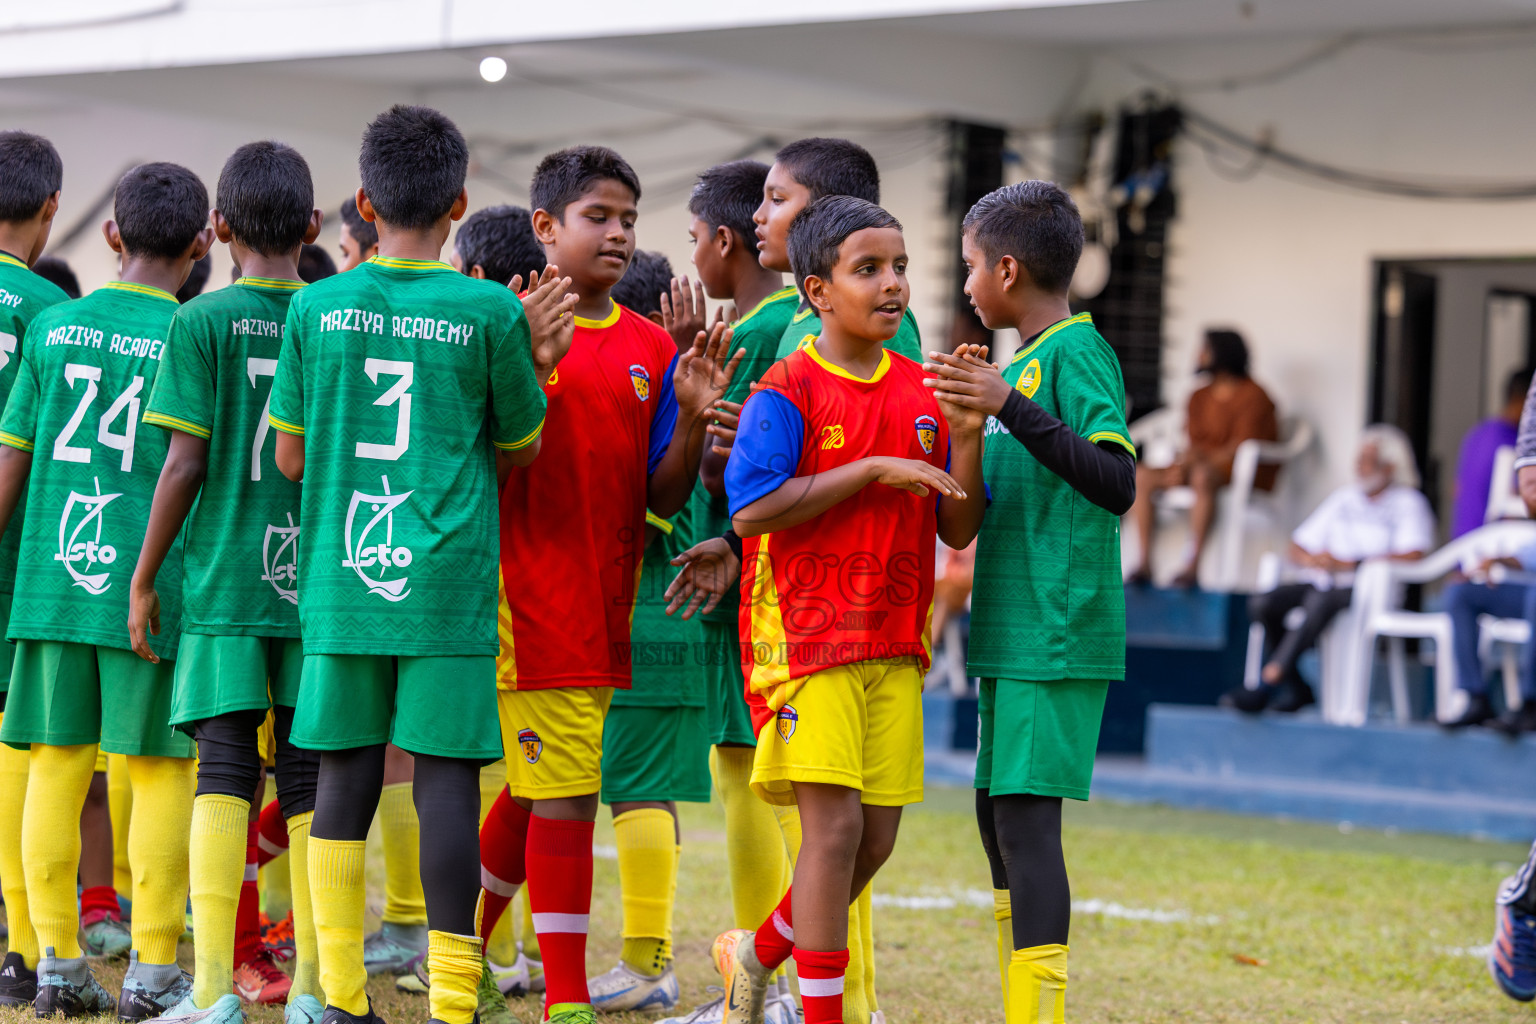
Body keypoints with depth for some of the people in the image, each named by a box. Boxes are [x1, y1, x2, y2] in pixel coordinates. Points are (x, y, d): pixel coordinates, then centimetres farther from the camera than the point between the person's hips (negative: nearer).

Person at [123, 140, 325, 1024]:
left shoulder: (203, 321, -4)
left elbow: (187, 462, -7)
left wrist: (145, 577, 2)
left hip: (225, 579, -2)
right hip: (320, 583, 2)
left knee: (225, 775, -3)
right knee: (311, 780, 6)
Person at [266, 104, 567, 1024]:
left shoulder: (316, 306, 4)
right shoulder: (490, 312, -2)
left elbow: (291, 457, 10)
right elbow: (520, 450, 7)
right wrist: (535, 364, 16)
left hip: (340, 581, 3)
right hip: (448, 585, -3)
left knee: (345, 779, 8)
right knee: (448, 778, -2)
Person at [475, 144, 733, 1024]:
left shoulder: (651, 348, 9)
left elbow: (665, 498, 8)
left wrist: (691, 417, -10)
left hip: (605, 603, 6)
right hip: (530, 595, -6)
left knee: (536, 792, 15)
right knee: (566, 796, -7)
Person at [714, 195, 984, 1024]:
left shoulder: (921, 394, 9)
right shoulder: (786, 391, -7)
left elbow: (958, 529, 7)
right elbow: (750, 511, -18)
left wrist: (967, 438, -10)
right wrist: (874, 469, -18)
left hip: (894, 644, 6)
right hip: (805, 636, -6)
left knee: (876, 837, 7)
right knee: (834, 824, -11)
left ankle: (758, 952, 31)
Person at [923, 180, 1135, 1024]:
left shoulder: (1076, 352, -10)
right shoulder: (1022, 362, 17)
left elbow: (1118, 484, -24)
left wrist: (1010, 407, -28)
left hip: (1057, 634, -10)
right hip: (1013, 634, 10)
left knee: (1027, 813, -13)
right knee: (996, 810, 13)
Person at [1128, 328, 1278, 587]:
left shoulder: (1253, 396, -6)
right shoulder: (1200, 397, 17)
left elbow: (1241, 446, -14)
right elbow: (1195, 444, 12)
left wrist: (1206, 462, -23)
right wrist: (1184, 463, -11)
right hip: (1203, 466, 7)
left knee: (1203, 477, -41)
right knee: (1141, 476, -14)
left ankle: (1192, 566, -43)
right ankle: (1144, 562, -21)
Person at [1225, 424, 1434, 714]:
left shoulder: (1408, 503, 6)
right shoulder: (1344, 498, 24)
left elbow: (1411, 556, -12)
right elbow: (1296, 549, 23)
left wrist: (1349, 565, -14)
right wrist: (1311, 560, -3)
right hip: (1322, 584, 6)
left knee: (1321, 600, -38)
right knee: (1262, 603, -21)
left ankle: (1267, 684, -41)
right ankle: (1296, 689, -13)